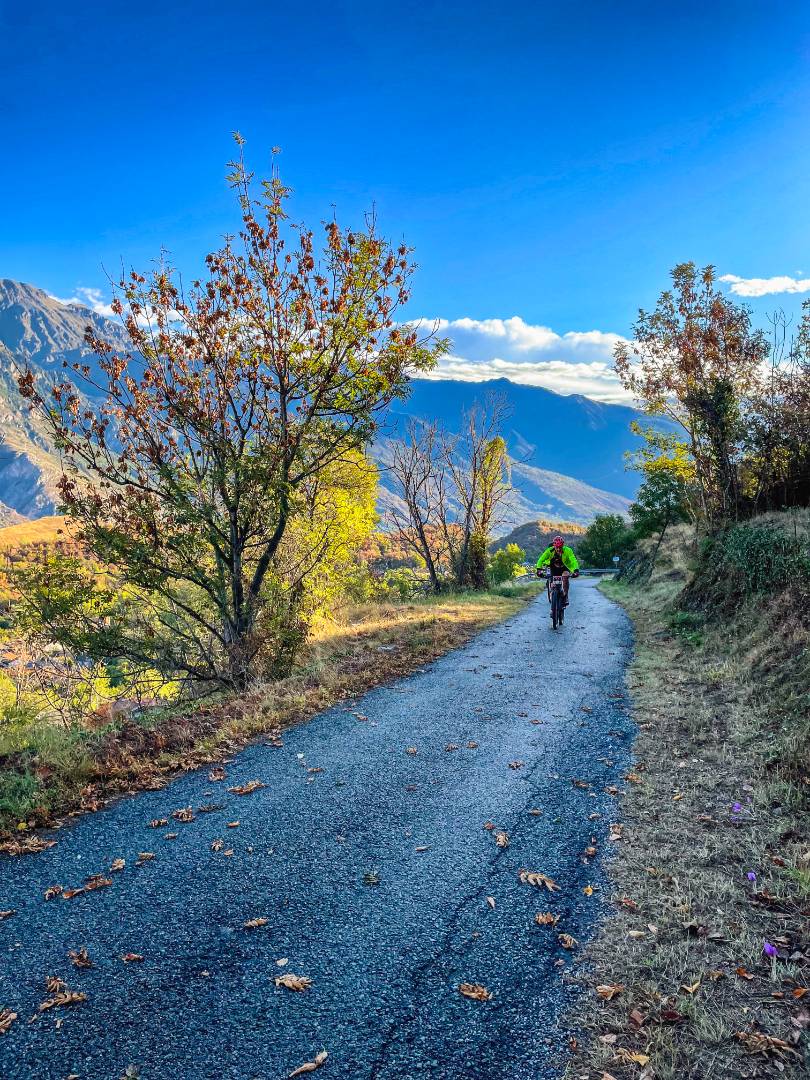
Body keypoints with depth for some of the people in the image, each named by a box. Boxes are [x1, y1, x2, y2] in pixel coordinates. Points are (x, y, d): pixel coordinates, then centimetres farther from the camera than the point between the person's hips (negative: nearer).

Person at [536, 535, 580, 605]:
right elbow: (541, 560, -31)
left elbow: (573, 560, -37)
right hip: (554, 568, 1)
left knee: (565, 576, -30)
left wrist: (576, 570, -53)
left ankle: (565, 596, -20)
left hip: (564, 568, -1)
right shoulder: (550, 550, -27)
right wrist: (539, 569, -46)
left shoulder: (567, 550, -29)